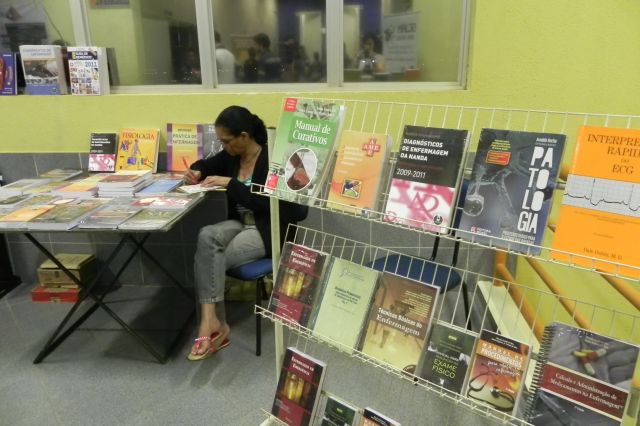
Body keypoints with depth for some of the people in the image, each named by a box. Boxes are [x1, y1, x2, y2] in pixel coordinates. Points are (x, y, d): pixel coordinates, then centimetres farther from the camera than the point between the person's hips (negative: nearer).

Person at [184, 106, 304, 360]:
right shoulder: (231, 155, 5)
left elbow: (265, 203, -22)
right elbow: (206, 164, 24)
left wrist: (230, 183, -21)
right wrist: (196, 172, 0)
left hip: (269, 229, -6)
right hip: (240, 223, 6)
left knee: (210, 258, -24)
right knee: (207, 236, -27)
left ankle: (211, 322, -7)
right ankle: (213, 323, -29)